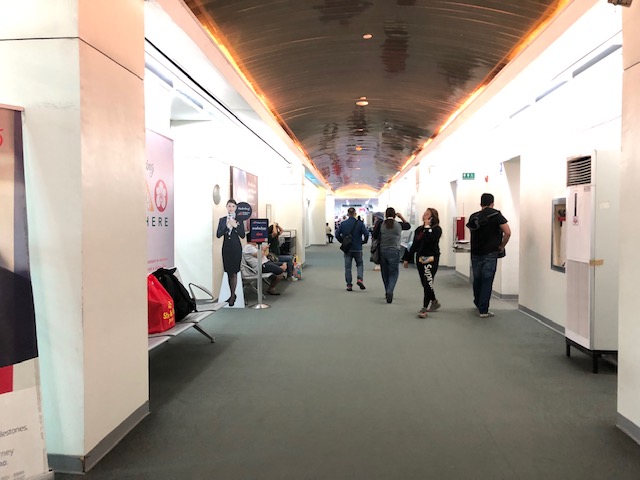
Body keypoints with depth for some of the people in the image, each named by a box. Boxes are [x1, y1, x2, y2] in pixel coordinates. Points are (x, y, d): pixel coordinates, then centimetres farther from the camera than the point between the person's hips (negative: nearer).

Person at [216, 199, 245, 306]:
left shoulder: (239, 220, 0)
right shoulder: (222, 220, 7)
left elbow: (242, 235, -4)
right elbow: (218, 235, -2)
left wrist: (236, 226, -16)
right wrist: (227, 226, -14)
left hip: (236, 248, -3)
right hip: (226, 247, 3)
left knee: (234, 272, -4)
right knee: (228, 272, 8)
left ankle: (233, 296, 2)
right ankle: (232, 294, 18)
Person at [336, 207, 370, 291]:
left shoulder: (343, 224, -1)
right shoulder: (360, 223, -6)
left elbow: (337, 234, -2)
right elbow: (366, 233, -14)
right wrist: (364, 241, 3)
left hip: (347, 249, 1)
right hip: (357, 248, -1)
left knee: (347, 267, 7)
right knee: (359, 264, 16)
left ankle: (349, 285, 6)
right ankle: (359, 279, -5)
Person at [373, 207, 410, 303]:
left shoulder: (380, 224, -4)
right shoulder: (399, 225, -2)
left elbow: (374, 236, -1)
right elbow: (408, 225, 17)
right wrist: (401, 217, 21)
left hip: (382, 251, 2)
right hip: (394, 251, -2)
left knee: (385, 273, 15)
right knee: (394, 273, 2)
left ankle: (387, 293, 25)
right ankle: (390, 291, -19)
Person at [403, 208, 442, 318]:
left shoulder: (436, 229, -6)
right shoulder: (419, 229, 12)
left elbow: (429, 240, -25)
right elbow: (414, 245, 17)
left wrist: (427, 226, -15)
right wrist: (407, 259, 18)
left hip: (431, 259, -7)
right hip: (420, 259, 7)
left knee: (428, 283, -8)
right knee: (425, 284, 12)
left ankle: (425, 308, -6)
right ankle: (434, 302, 32)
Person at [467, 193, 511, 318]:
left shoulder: (473, 217, 5)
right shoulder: (496, 215, -6)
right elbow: (507, 232, -13)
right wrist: (501, 246, 0)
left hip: (475, 253, 4)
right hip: (490, 254, -4)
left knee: (477, 280, 18)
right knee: (487, 282, 1)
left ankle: (478, 303, 35)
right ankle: (483, 310, 3)